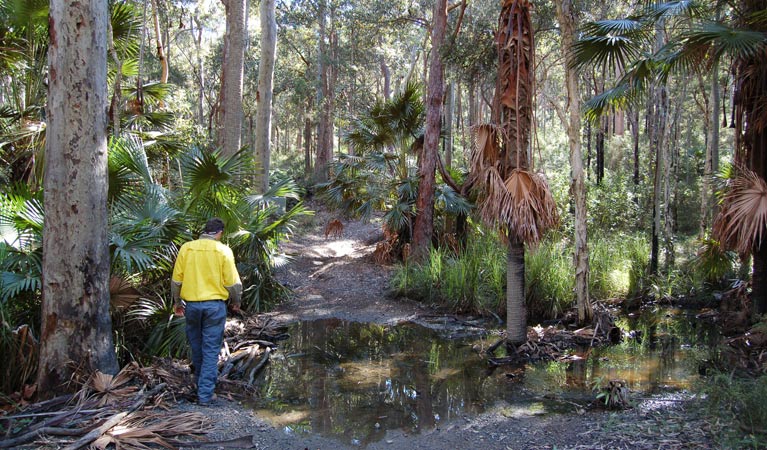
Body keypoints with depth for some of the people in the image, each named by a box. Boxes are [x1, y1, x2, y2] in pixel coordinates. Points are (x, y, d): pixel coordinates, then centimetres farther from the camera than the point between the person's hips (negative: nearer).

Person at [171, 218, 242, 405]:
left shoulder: (186, 248, 0)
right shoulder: (223, 250, -8)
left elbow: (176, 279, 4)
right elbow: (232, 282, -8)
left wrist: (177, 302, 17)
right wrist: (236, 303, 9)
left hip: (191, 304, 3)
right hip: (215, 304, -3)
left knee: (196, 346, 19)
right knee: (211, 351, 2)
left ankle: (201, 382, 35)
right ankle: (205, 394, 2)